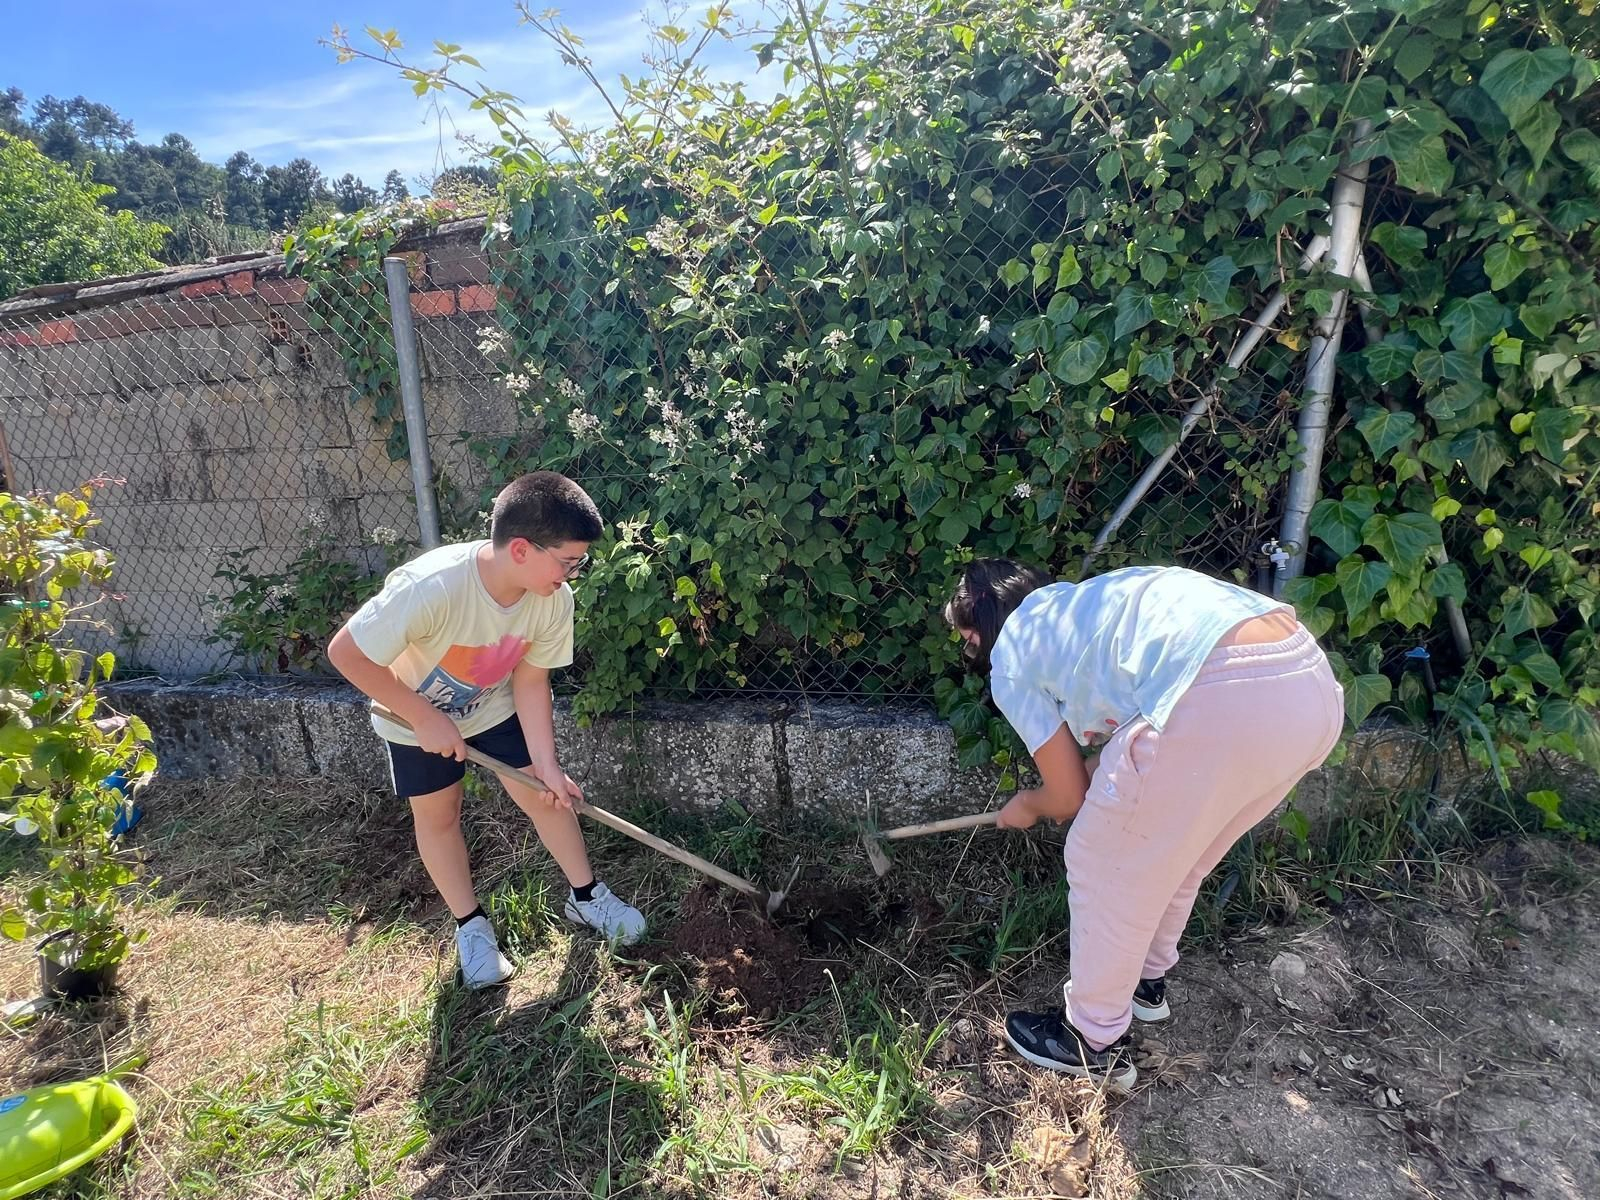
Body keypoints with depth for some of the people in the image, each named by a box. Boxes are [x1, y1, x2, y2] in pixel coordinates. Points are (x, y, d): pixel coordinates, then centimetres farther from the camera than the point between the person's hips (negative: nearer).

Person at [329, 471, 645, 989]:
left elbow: (531, 681, -15)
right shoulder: (430, 587, -42)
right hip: (414, 715, -3)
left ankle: (586, 897, 24)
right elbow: (347, 653, -32)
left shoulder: (554, 599, -27)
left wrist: (546, 763, -20)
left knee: (545, 794, 4)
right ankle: (471, 926, 29)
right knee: (438, 814, 8)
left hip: (494, 707, 3)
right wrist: (426, 718, -27)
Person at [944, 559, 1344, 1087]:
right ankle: (1146, 980, 52)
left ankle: (1094, 1042, 34)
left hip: (1221, 700, -9)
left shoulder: (1010, 659, 9)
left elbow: (1068, 796, 15)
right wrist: (1091, 780, 54)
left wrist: (1026, 806, 36)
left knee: (1105, 870, 15)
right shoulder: (1079, 604, 30)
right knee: (1173, 857, 30)